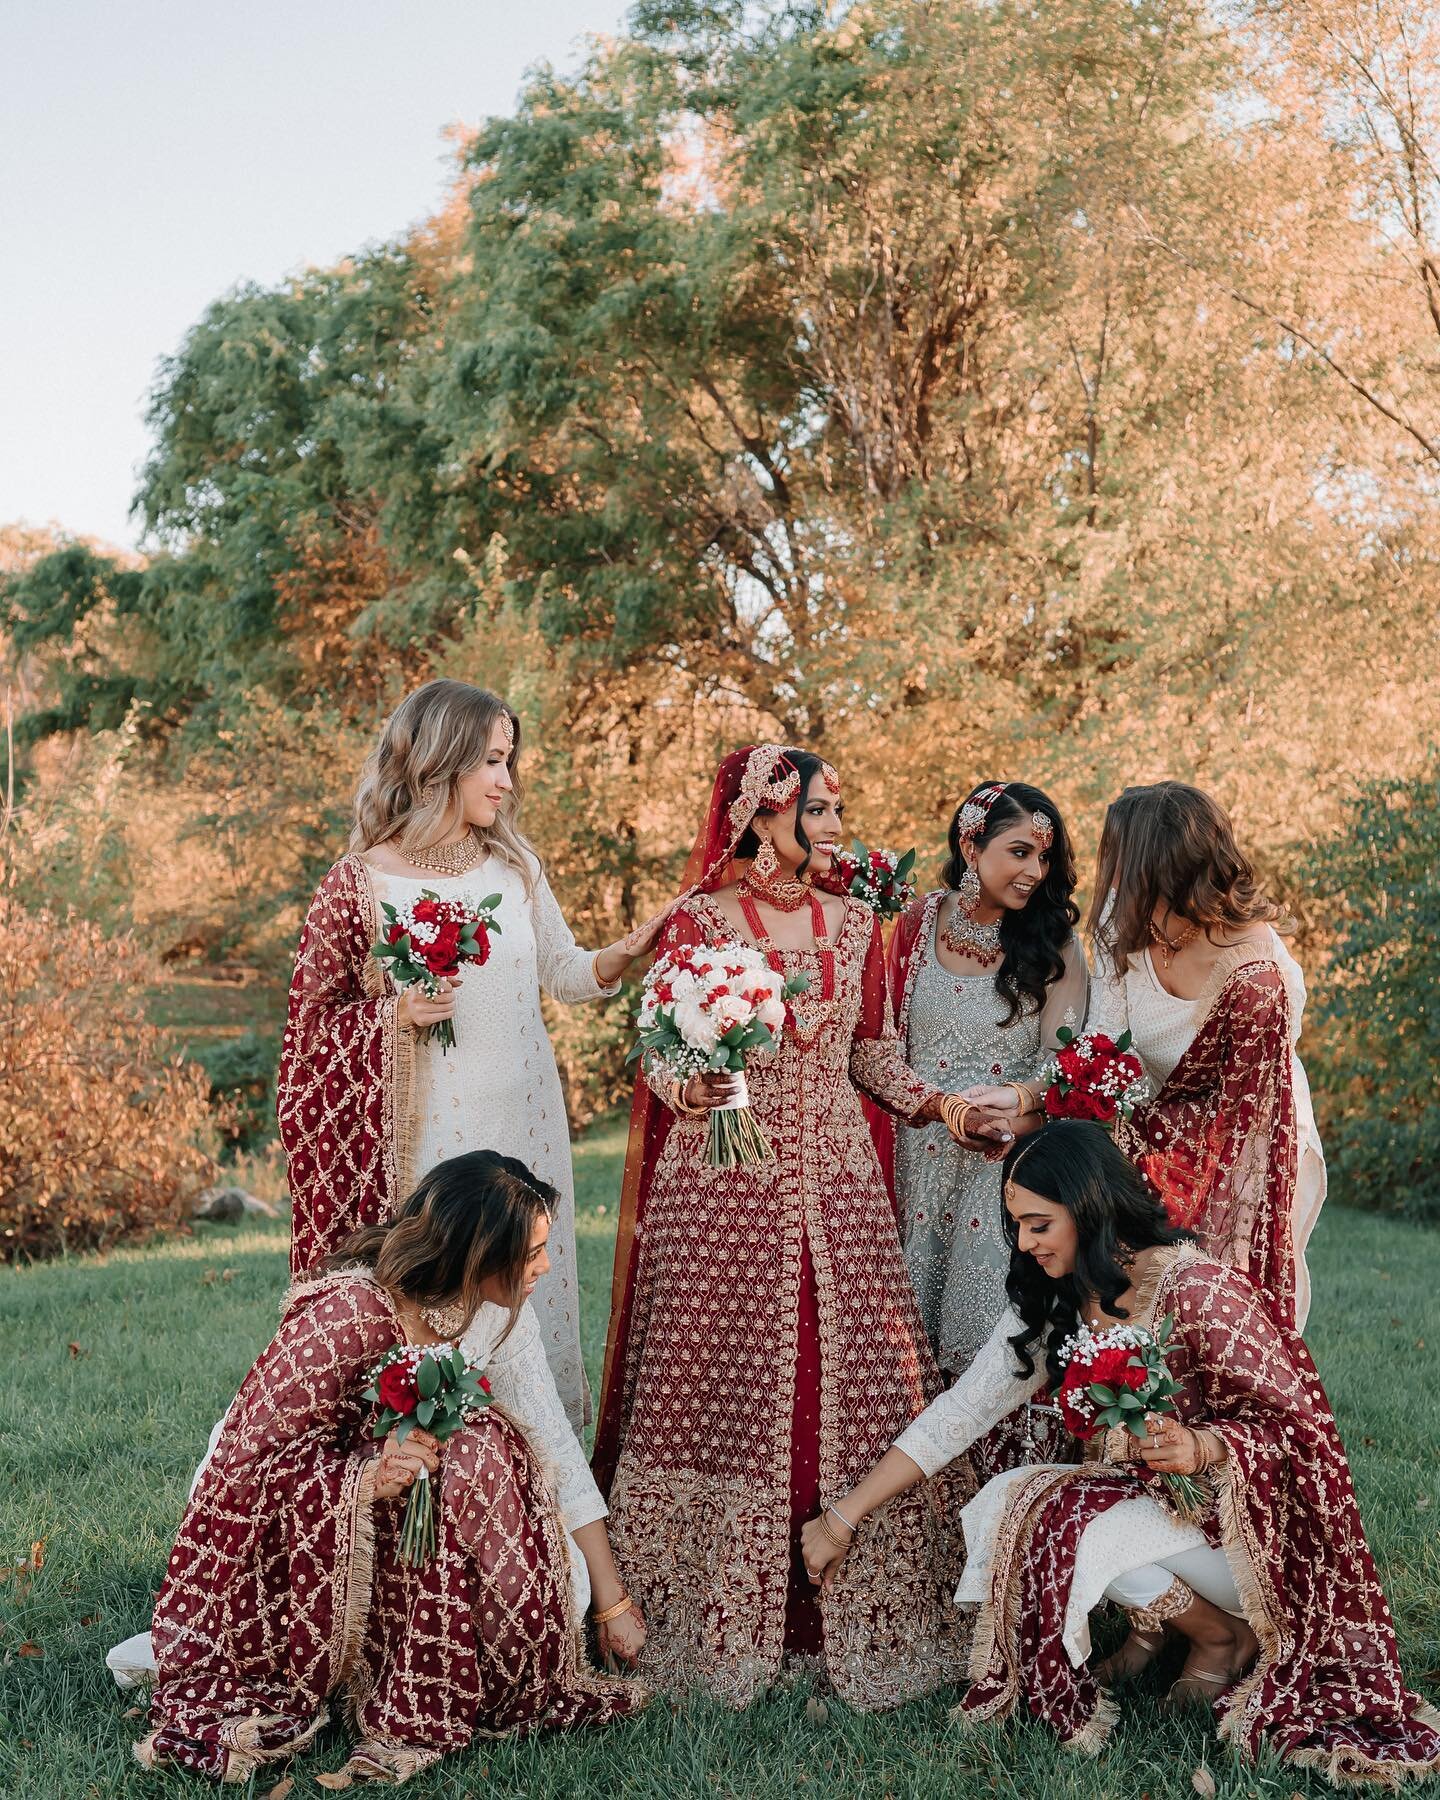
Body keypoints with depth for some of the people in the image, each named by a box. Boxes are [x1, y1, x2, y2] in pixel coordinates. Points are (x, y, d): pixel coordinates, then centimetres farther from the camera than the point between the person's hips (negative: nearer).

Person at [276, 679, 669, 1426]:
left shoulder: (514, 865, 6)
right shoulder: (359, 884, -7)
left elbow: (562, 971, 14)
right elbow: (312, 1022, -1)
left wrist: (627, 951, -3)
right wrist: (395, 1014, -17)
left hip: (523, 1126, 5)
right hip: (422, 1134, -4)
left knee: (524, 1292, 8)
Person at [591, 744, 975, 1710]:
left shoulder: (855, 925, 11)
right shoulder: (697, 922, 0)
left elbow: (872, 1050, 15)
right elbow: (660, 1050, 0)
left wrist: (938, 1100, 1)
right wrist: (684, 1086, -21)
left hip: (833, 1178, 3)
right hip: (722, 1176, -3)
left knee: (849, 1373, 1)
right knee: (723, 1377, -2)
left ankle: (852, 1611, 11)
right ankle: (715, 1616, 10)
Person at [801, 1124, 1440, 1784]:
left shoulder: (1197, 1290, -24)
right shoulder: (1054, 1302, -3)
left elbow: (1295, 1423, -18)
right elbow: (959, 1411, -3)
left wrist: (1202, 1448, -39)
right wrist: (843, 1516, -6)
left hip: (1248, 1517, -6)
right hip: (1139, 1492, 7)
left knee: (1075, 1532, -28)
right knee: (998, 1505, -15)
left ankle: (1226, 1637, -1)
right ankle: (1153, 1620, 7)